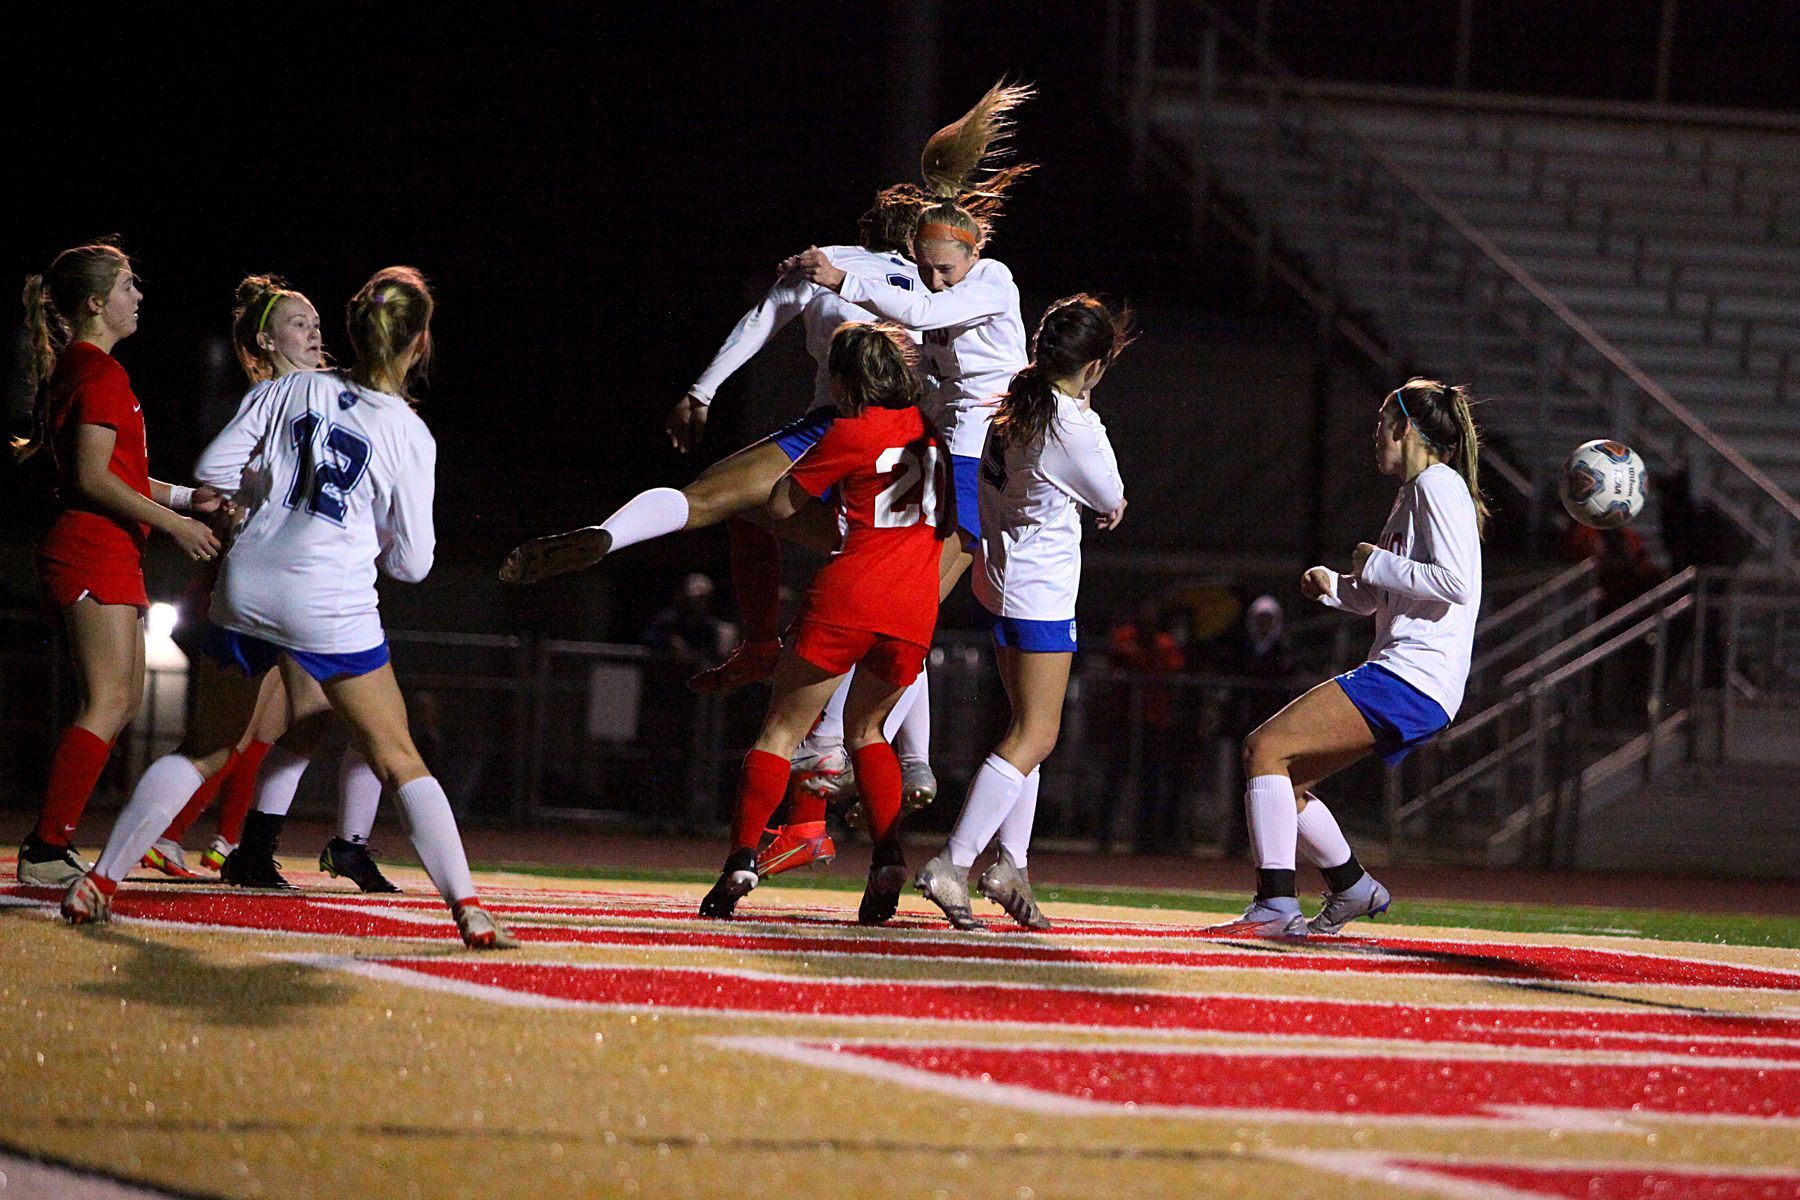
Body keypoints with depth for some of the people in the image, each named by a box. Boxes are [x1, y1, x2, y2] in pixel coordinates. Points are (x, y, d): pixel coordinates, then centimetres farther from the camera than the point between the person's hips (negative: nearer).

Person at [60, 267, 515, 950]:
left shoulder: (290, 390, 7)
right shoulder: (410, 435, 0)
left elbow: (212, 471, 4)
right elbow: (412, 562, 3)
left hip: (246, 587, 3)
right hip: (332, 608, -3)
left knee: (204, 750, 18)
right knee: (400, 763, 5)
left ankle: (97, 881, 14)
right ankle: (469, 910, -4)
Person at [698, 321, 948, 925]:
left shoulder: (851, 433, -2)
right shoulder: (930, 427, 14)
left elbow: (780, 505, 4)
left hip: (848, 599, -5)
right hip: (915, 613, 5)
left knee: (781, 731, 4)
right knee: (865, 728, 23)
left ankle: (741, 861, -7)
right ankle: (889, 858, 5)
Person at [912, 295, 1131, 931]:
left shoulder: (1013, 400, -3)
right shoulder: (1073, 429, -22)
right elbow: (1112, 500, -5)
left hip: (1002, 579, 9)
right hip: (1042, 594, -9)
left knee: (1029, 727, 18)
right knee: (1035, 736, -6)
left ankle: (1011, 862, 16)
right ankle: (952, 865, -14)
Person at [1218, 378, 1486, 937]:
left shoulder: (1438, 484, -8)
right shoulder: (1414, 493, 23)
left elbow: (1455, 583, -21)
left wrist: (1376, 565, -10)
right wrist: (1335, 586, 12)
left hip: (1413, 677, -10)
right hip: (1402, 675, 10)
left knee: (1265, 748, -16)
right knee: (1279, 773, 14)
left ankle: (1276, 905, -22)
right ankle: (1353, 889, 22)